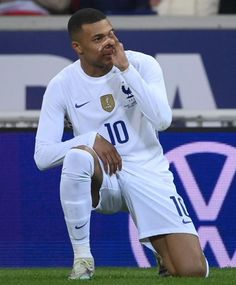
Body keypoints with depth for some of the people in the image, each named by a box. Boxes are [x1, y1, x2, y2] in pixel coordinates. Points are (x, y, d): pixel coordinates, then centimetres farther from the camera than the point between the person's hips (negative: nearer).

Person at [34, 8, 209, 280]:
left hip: (148, 174, 0)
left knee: (194, 271, -17)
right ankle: (82, 257, -21)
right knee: (77, 155, -39)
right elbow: (42, 155, -8)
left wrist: (126, 69, -20)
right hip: (101, 178, 0)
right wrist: (91, 139, -20)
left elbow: (162, 120, -20)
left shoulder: (142, 64, -5)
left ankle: (164, 251, 23)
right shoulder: (61, 86, -5)